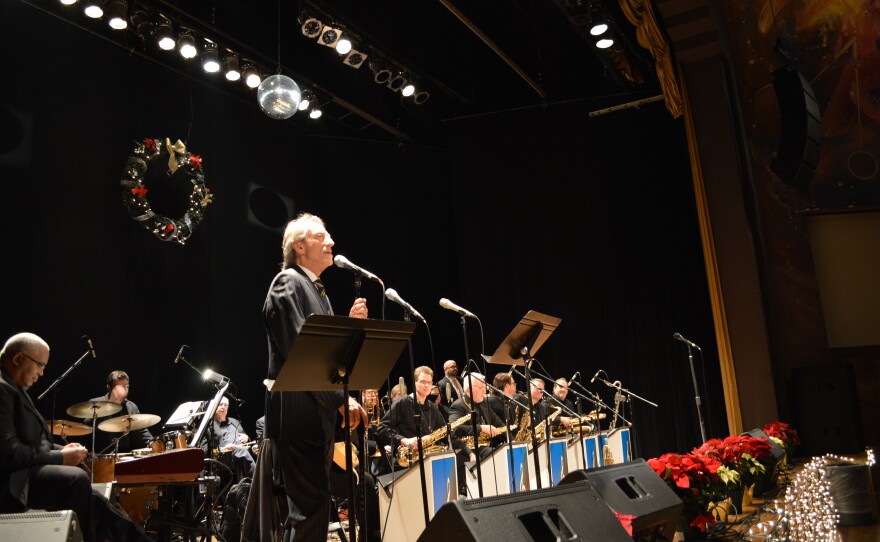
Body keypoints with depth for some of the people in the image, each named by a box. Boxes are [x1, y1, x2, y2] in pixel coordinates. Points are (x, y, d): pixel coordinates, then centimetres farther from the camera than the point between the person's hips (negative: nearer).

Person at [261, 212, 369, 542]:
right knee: (310, 506, -8)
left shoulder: (317, 289, 20)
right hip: (299, 414, -10)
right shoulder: (288, 282, -8)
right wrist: (339, 399, -16)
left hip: (319, 414, 10)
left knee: (313, 505, 14)